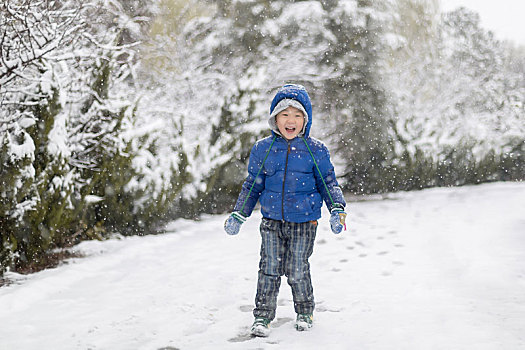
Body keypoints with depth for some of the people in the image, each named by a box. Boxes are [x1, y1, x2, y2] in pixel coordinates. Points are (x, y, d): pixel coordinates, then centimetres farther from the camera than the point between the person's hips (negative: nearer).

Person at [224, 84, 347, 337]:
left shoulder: (316, 150, -3)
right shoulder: (262, 149, 1)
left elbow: (328, 183, 4)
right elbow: (252, 185, 10)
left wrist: (337, 210, -10)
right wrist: (238, 215, 6)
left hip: (304, 223, -2)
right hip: (272, 221, 2)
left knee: (297, 271, 4)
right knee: (269, 269, 3)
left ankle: (305, 312, 27)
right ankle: (263, 315, 17)